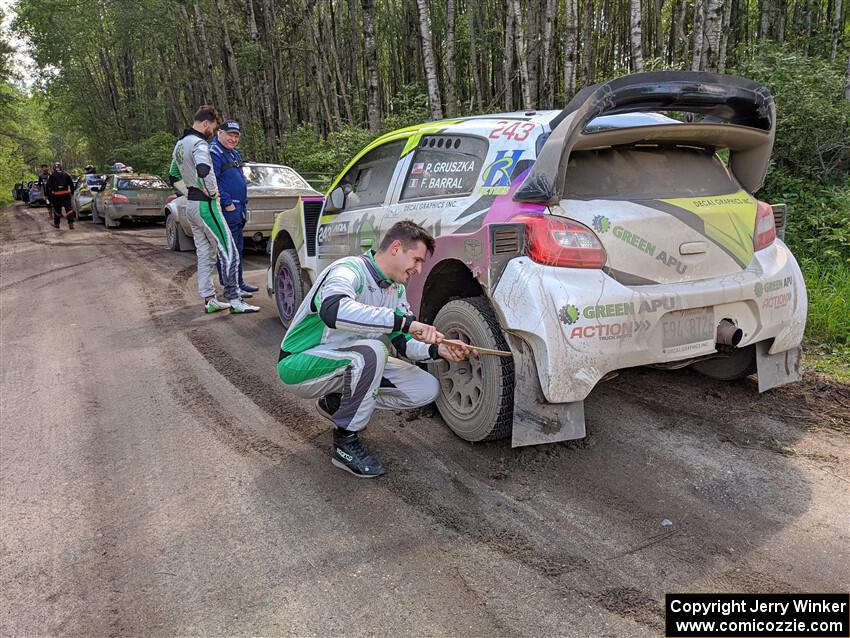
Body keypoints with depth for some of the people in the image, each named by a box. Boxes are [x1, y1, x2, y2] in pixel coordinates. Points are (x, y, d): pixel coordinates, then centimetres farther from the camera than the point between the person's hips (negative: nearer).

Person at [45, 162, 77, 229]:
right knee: (68, 209, -5)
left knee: (57, 209, 14)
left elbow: (47, 186, 0)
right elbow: (71, 184, 10)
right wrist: (72, 192, 21)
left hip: (56, 195, 0)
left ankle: (56, 223, 25)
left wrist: (46, 194, 7)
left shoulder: (52, 175, 2)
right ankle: (71, 224, -17)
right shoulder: (66, 174, 7)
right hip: (66, 194, 0)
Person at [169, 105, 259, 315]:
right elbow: (204, 170, -35)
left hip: (191, 205, 10)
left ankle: (209, 300, 17)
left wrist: (190, 193, 19)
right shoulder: (199, 144, -16)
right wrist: (212, 192, -20)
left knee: (205, 253, 14)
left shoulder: (180, 144, 15)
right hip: (205, 205, -10)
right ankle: (234, 300, -7)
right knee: (228, 251, -7)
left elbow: (174, 176, 24)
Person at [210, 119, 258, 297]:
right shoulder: (214, 152, -10)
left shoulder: (235, 153, 20)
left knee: (238, 248, 15)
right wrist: (227, 203, -21)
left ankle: (238, 282, 24)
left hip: (238, 208, 10)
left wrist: (244, 206, 20)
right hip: (226, 209, -10)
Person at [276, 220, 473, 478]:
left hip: (349, 364, 8)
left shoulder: (396, 289, 5)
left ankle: (337, 403, 10)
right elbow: (332, 311, -46)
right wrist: (406, 321, -47)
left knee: (427, 388, -3)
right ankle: (345, 443, -18)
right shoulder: (349, 270, -23)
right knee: (372, 351, -37)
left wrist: (437, 349, -13)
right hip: (300, 365, -8)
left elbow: (402, 343, 8)